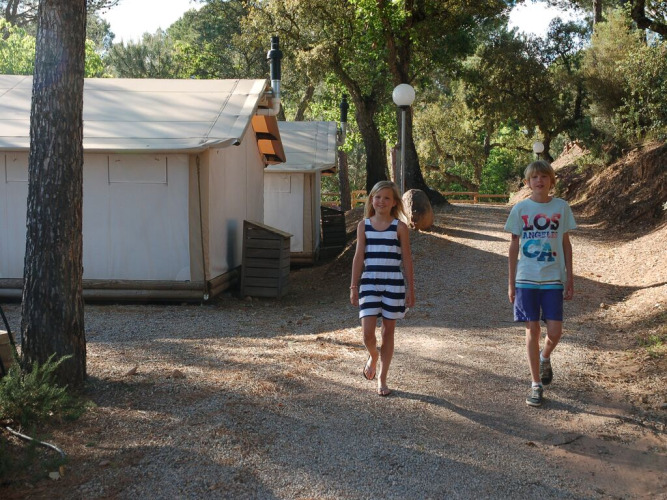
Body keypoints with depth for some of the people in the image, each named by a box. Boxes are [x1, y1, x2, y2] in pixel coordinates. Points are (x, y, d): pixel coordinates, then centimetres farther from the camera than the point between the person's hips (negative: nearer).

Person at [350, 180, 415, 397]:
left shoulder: (400, 227, -1)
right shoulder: (364, 225, 4)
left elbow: (407, 260, 2)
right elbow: (359, 257, 5)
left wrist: (410, 288, 0)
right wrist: (354, 286, 3)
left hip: (394, 283, -1)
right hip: (370, 283, 1)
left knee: (388, 330, 6)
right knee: (367, 332, -8)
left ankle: (382, 379, 19)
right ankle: (373, 356, 28)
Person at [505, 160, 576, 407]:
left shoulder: (561, 207, 1)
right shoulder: (520, 209, 0)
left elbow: (566, 244, 7)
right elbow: (514, 246, 5)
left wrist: (570, 278, 4)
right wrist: (511, 283, 4)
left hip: (553, 279, 0)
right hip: (526, 279, 0)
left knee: (554, 331, -5)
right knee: (532, 330, 3)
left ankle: (545, 358, 31)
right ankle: (536, 384, 14)